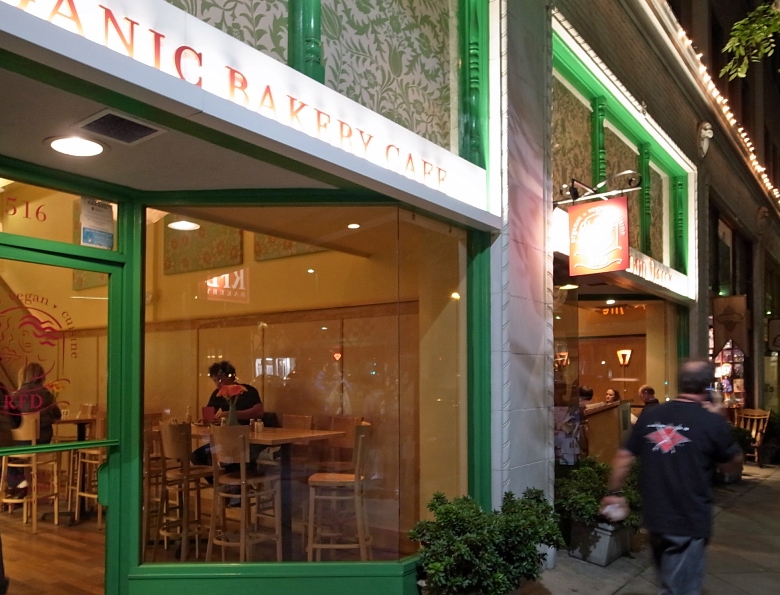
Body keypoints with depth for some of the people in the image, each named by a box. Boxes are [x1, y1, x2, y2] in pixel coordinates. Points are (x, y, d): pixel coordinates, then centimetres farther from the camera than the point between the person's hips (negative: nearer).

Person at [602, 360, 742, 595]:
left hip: (654, 516, 5)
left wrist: (614, 492, 14)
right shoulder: (712, 421, -14)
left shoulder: (650, 415, 0)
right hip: (688, 522, -5)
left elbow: (624, 456, 2)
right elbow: (735, 460, 3)